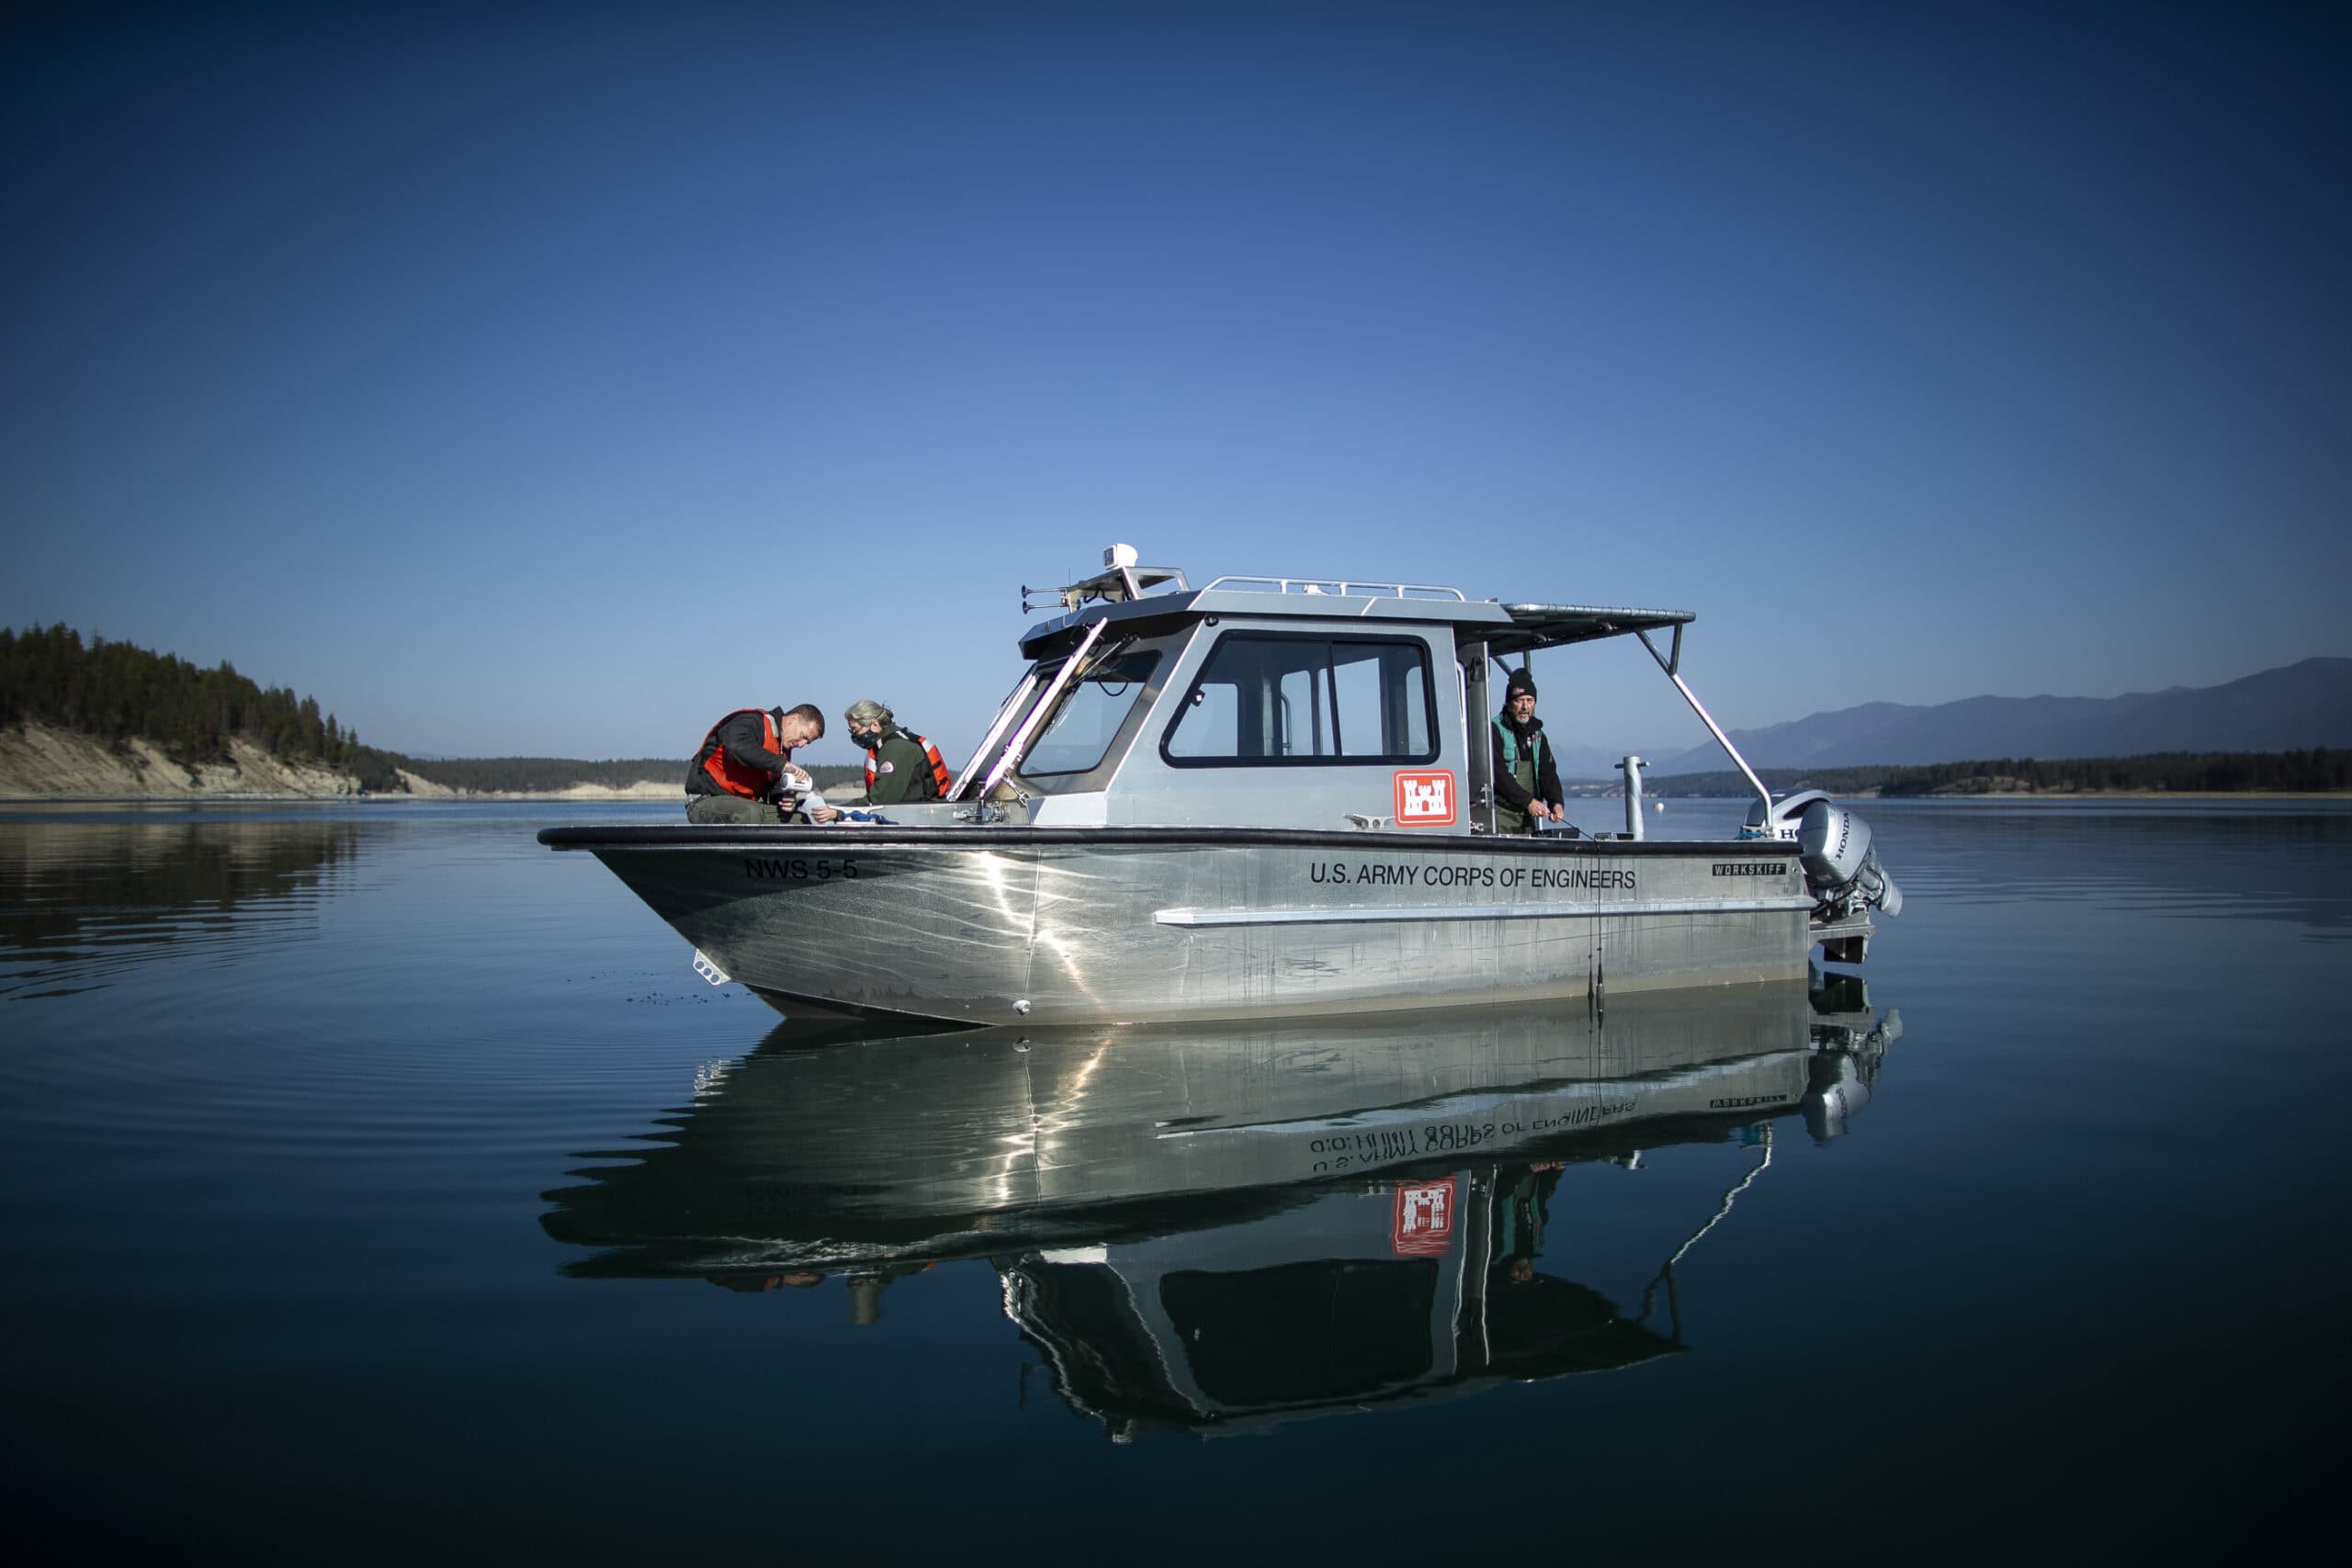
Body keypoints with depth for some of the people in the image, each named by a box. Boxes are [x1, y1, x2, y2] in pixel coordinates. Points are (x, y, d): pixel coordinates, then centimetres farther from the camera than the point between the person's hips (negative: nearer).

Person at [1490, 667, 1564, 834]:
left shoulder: (1537, 733, 16)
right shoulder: (1495, 730, -7)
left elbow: (1547, 771, 10)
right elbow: (1497, 774, -16)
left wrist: (1555, 802, -9)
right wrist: (1528, 801, -20)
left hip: (1527, 814, 6)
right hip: (1500, 812, -6)